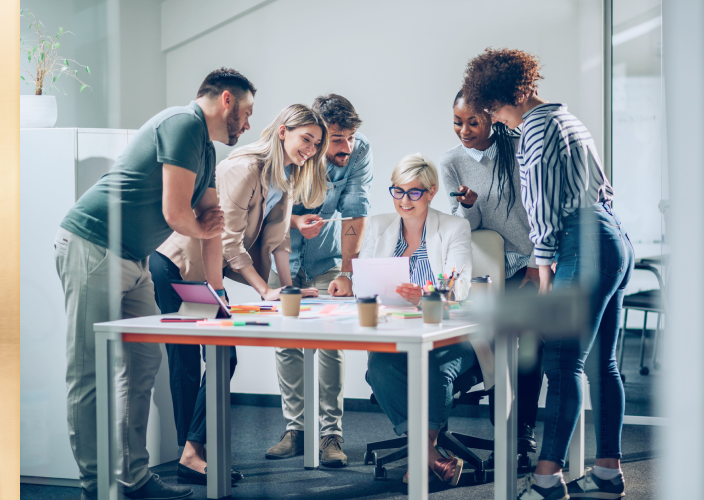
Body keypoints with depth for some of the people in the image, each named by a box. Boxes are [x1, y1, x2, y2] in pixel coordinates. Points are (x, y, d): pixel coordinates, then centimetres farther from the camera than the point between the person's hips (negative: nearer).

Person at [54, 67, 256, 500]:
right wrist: (201, 230, 4)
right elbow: (175, 213, -18)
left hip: (133, 261, 10)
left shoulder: (207, 151, 18)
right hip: (92, 250, -10)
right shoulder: (184, 123, -14)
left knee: (144, 364, 10)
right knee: (89, 373, -5)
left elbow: (212, 222, 24)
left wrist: (217, 288, 22)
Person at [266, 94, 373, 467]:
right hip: (283, 258, 1)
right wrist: (294, 221, -33)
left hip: (327, 259, -1)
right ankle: (295, 430, 11)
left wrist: (346, 272, -23)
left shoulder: (359, 151, -19)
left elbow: (355, 213, -18)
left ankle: (331, 434, -5)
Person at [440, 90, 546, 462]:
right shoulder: (451, 163, 1)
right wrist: (468, 203, -21)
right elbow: (467, 226, 2)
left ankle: (524, 427, -2)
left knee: (532, 340, -14)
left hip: (533, 263, -1)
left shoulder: (519, 147, -3)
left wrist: (539, 260, -2)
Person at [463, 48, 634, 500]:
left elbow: (546, 204, -12)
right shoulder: (564, 116, 21)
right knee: (601, 363, 11)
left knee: (562, 362, -11)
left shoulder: (536, 127, -8)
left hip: (587, 245, -10)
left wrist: (544, 271, -8)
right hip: (615, 239, 10)